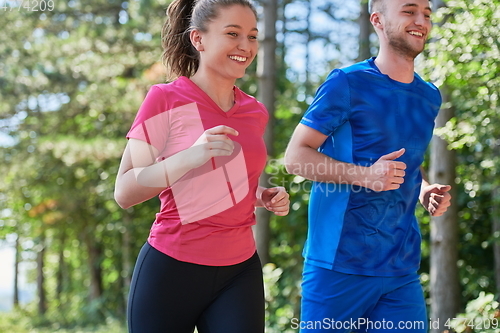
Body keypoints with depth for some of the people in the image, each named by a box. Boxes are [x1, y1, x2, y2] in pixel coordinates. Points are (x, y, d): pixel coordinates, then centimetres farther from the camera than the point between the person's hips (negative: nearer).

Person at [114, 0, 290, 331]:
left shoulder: (255, 112, 7)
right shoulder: (166, 99, -9)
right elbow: (125, 192, -12)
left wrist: (265, 196, 3)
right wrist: (189, 157, -25)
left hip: (240, 272, 4)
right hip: (170, 269, -4)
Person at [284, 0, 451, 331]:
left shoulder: (430, 97, 13)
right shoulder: (347, 84, -6)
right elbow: (295, 156, -7)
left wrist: (425, 190, 5)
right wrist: (365, 175, -21)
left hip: (403, 269, 6)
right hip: (340, 264, -5)